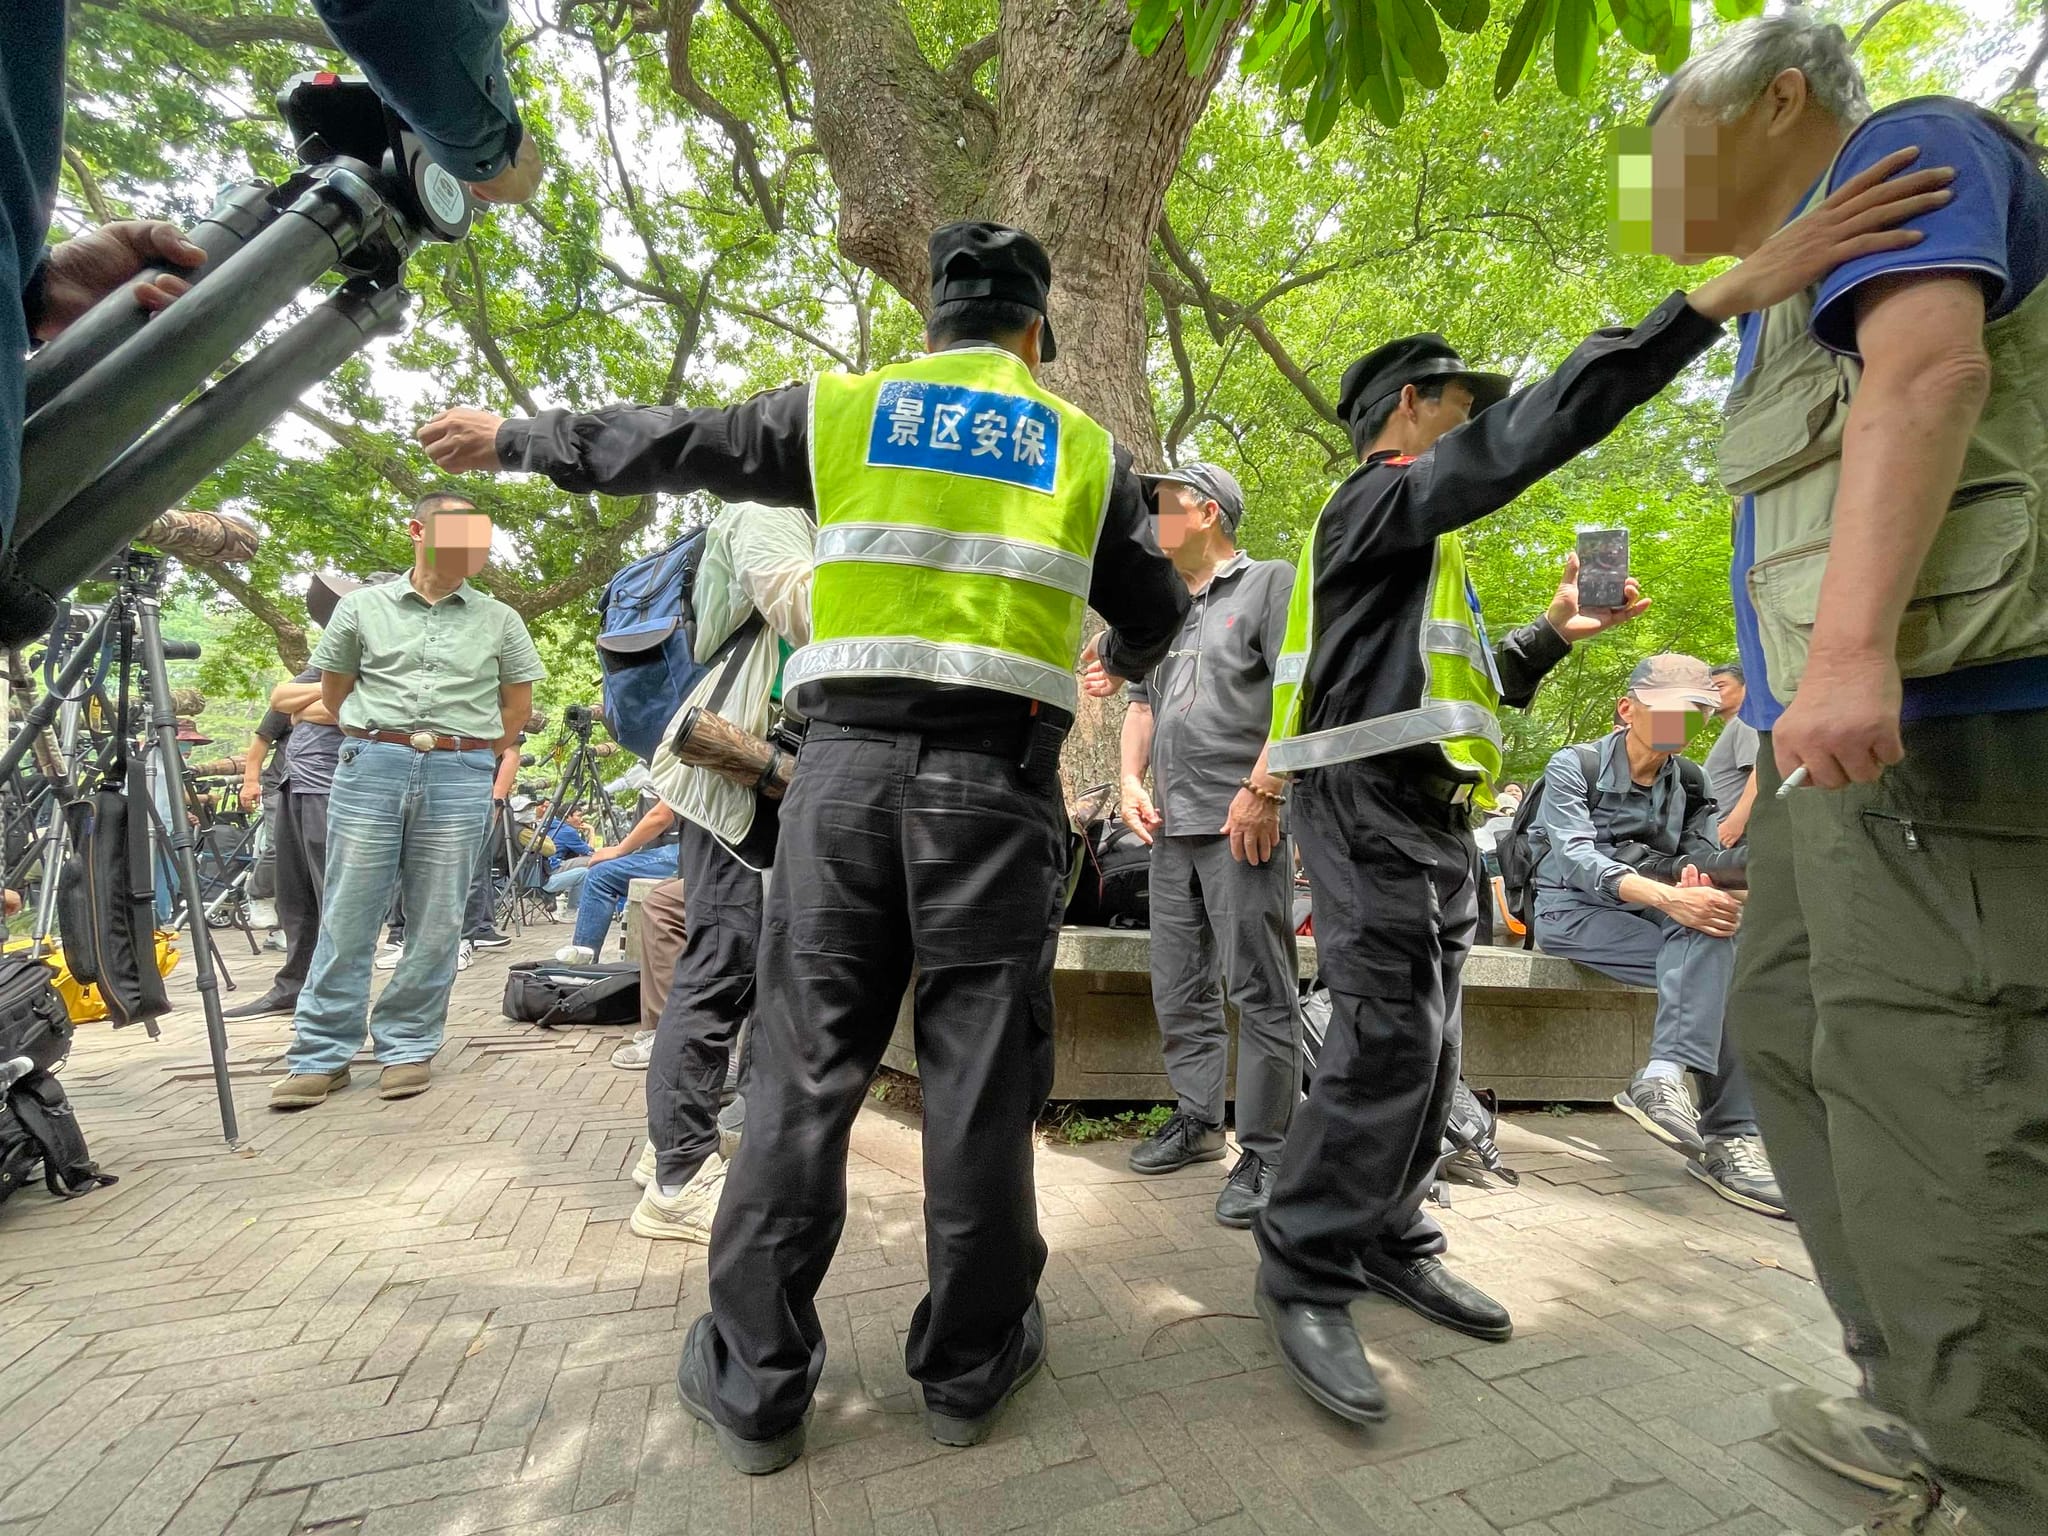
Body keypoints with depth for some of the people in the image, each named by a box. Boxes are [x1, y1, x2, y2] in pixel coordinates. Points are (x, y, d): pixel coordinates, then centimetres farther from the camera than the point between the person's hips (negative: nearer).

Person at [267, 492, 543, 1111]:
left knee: (437, 922, 3)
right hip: (370, 766, 0)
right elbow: (334, 690, 19)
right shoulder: (362, 607, 9)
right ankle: (322, 1055, 13)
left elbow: (517, 706, 14)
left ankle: (407, 1048, 15)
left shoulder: (499, 620, 8)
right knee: (346, 917, 2)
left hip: (460, 777, 0)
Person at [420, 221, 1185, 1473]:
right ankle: (973, 1363, 23)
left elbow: (662, 443, 20)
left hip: (852, 757, 1)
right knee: (981, 1072, 7)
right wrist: (1117, 661, 44)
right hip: (999, 777, 0)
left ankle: (756, 1379, 20)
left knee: (805, 1067, 7)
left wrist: (512, 440, 37)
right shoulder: (1084, 445, 14)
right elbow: (1155, 613, 21)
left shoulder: (841, 408, 13)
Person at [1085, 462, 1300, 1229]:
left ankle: (1265, 1151, 6)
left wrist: (1261, 789, -18)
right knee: (1179, 986, 12)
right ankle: (1196, 1119, 27)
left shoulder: (1270, 582, 1)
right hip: (1173, 825, 8)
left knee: (1259, 990, -4)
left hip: (1244, 823, -7)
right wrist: (1132, 780, 8)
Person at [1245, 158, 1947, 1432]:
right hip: (1370, 804, -10)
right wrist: (1725, 298, -25)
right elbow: (1521, 438, -21)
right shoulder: (1379, 496, -3)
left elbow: (1475, 685, 29)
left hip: (1432, 815, 10)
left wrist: (1556, 633, 13)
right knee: (1388, 1042, -14)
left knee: (1427, 1048, 10)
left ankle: (1390, 1238, 20)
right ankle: (1306, 1274, -4)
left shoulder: (1425, 545, 28)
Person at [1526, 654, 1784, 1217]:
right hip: (1573, 912, -5)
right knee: (1714, 954, -28)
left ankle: (1663, 1077, -36)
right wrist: (1668, 897, -36)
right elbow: (1577, 858, -20)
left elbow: (1701, 860, 4)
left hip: (1652, 915, 5)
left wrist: (1696, 881, -23)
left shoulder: (1690, 783, 13)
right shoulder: (1574, 766, -5)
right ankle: (1729, 1133, -30)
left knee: (1715, 928, -28)